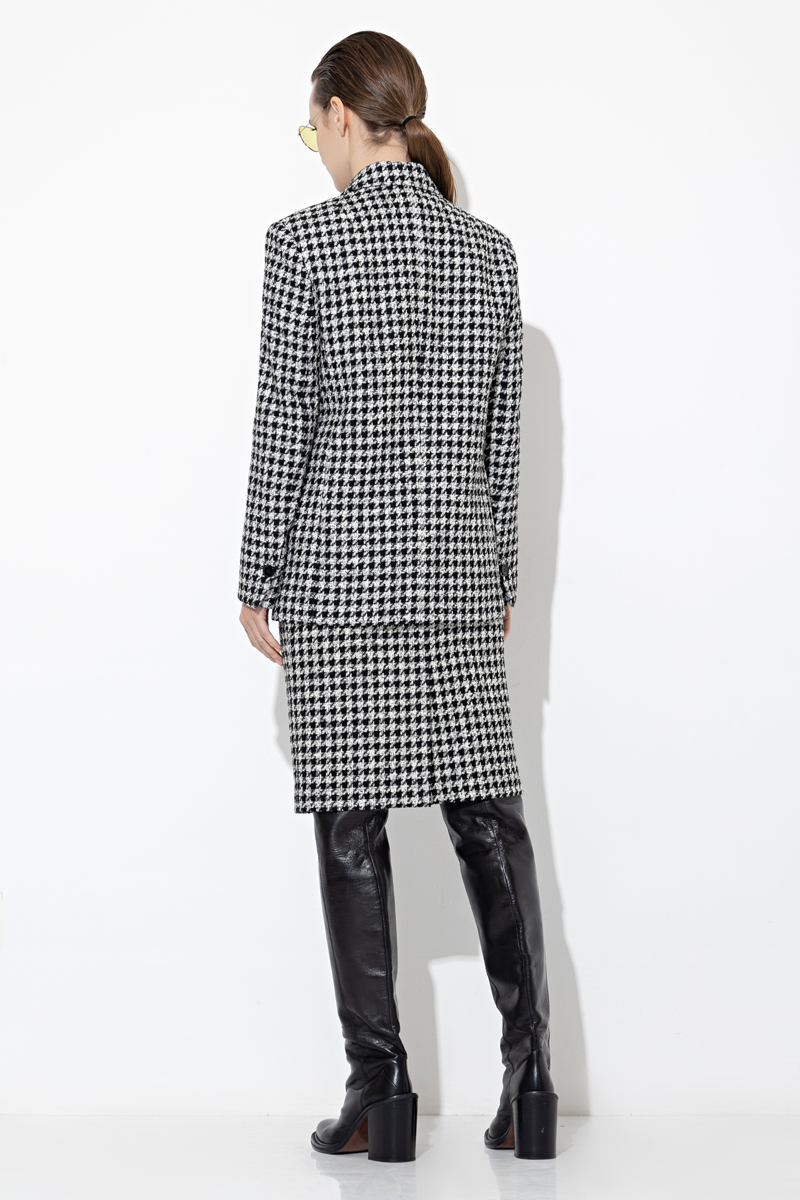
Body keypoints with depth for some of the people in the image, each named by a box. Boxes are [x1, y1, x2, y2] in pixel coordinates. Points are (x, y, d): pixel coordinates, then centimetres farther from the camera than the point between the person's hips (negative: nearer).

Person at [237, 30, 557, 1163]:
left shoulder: (306, 242, -7)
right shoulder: (490, 249, 6)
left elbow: (284, 425, -8)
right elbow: (504, 435, 9)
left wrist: (257, 582, -1)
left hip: (339, 568, -4)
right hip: (459, 571, 4)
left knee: (353, 825, 2)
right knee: (488, 817, 7)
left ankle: (379, 1088, 6)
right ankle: (529, 1071, 4)